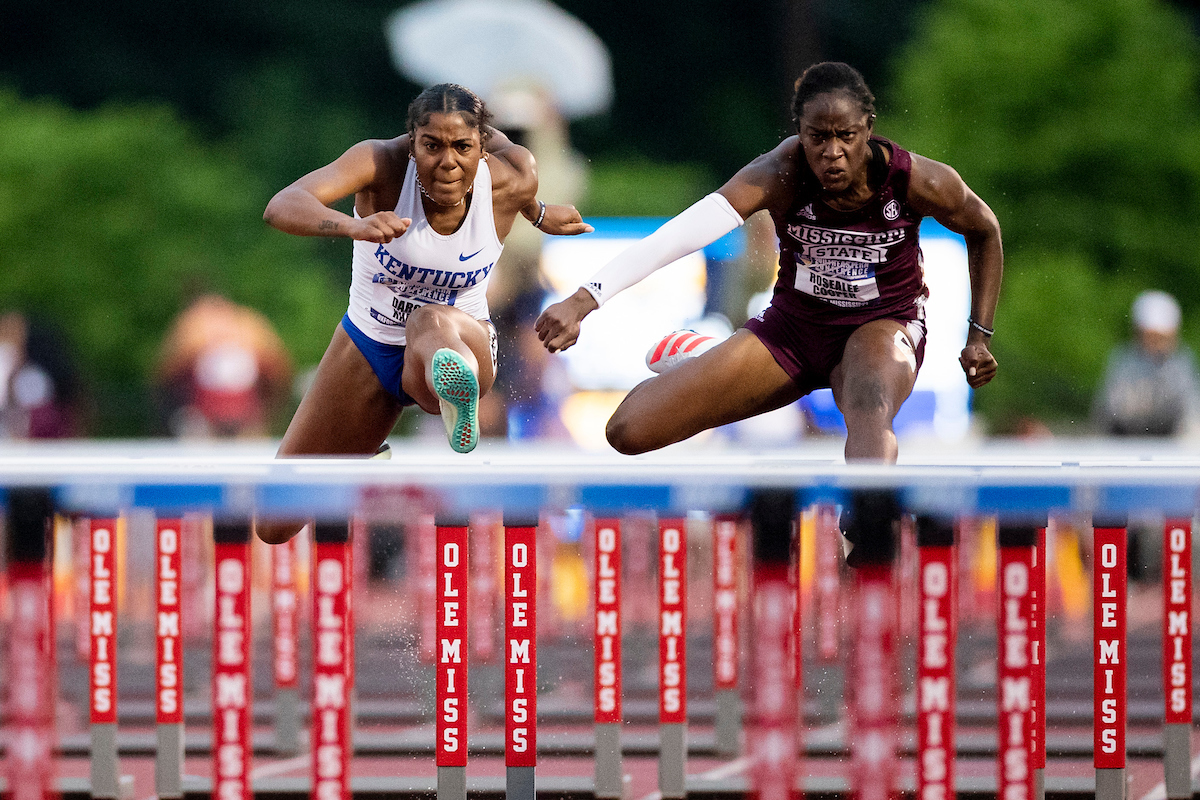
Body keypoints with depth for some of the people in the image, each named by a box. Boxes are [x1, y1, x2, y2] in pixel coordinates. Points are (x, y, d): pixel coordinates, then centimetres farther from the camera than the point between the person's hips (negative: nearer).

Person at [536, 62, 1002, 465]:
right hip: (793, 325, 2)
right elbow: (684, 234, -41)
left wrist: (981, 335, 0)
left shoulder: (918, 182, -22)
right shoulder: (780, 176, -27)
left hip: (884, 324, -2)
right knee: (630, 430, -5)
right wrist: (584, 299, -53)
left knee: (869, 410, -41)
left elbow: (984, 231, 1)